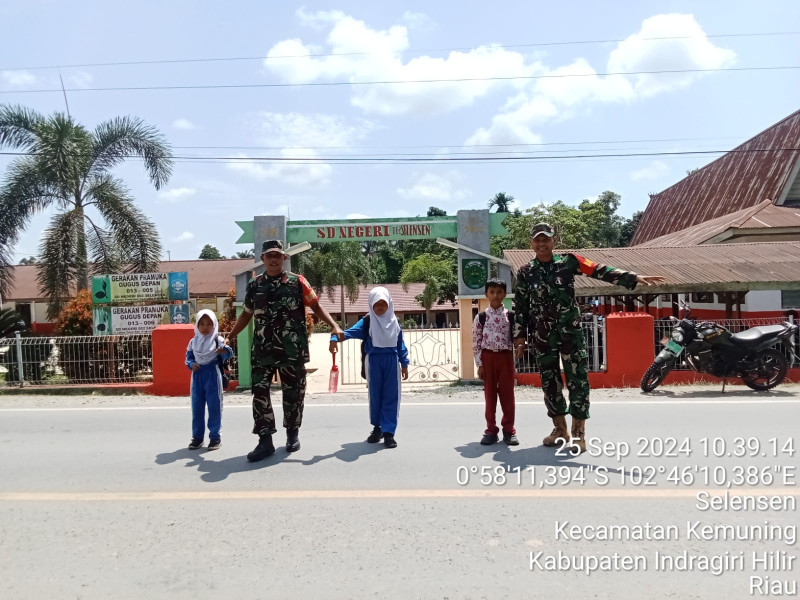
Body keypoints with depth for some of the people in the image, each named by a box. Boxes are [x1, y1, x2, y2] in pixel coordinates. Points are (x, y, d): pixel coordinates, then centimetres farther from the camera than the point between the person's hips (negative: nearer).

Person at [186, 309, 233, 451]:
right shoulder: (193, 342, 6)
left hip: (213, 375, -4)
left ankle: (215, 436, 11)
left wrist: (224, 350, -38)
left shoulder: (218, 340, -5)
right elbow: (188, 357, 13)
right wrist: (191, 364, -8)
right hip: (197, 375, 4)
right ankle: (197, 436, 20)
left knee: (214, 406, 2)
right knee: (197, 406, 9)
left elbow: (229, 353, -15)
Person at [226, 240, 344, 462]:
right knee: (260, 392, -3)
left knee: (293, 393, 8)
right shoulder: (254, 285, 9)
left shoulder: (297, 282, 1)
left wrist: (334, 326, -8)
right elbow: (246, 314, 20)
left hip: (292, 350, -2)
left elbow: (316, 306, 4)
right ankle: (265, 441, 3)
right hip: (262, 350, 2)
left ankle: (292, 434, 27)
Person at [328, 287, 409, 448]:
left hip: (392, 361, 1)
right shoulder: (367, 321, -2)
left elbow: (400, 344, 12)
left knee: (391, 396, -2)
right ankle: (377, 427, 25)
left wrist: (404, 363, 11)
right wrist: (335, 338, -34)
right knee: (375, 395, 9)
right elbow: (352, 331, -17)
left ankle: (388, 431, 2)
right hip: (373, 361, -1)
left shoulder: (394, 322, 7)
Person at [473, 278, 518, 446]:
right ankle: (491, 429, 15)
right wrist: (479, 364, -3)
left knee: (507, 393, 4)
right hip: (487, 357, 0)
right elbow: (476, 342, 1)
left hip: (506, 356, 0)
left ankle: (509, 429, 15)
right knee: (489, 393, 6)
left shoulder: (511, 316, 3)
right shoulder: (480, 317, 1)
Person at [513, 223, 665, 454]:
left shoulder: (568, 261, 0)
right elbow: (520, 307, 6)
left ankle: (578, 433, 3)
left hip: (570, 331, -2)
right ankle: (560, 429, 22)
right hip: (542, 336, 2)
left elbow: (601, 271, -8)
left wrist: (633, 278, -18)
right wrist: (520, 336, 0)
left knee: (577, 379, -4)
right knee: (549, 381, 8)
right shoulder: (525, 272, 4)